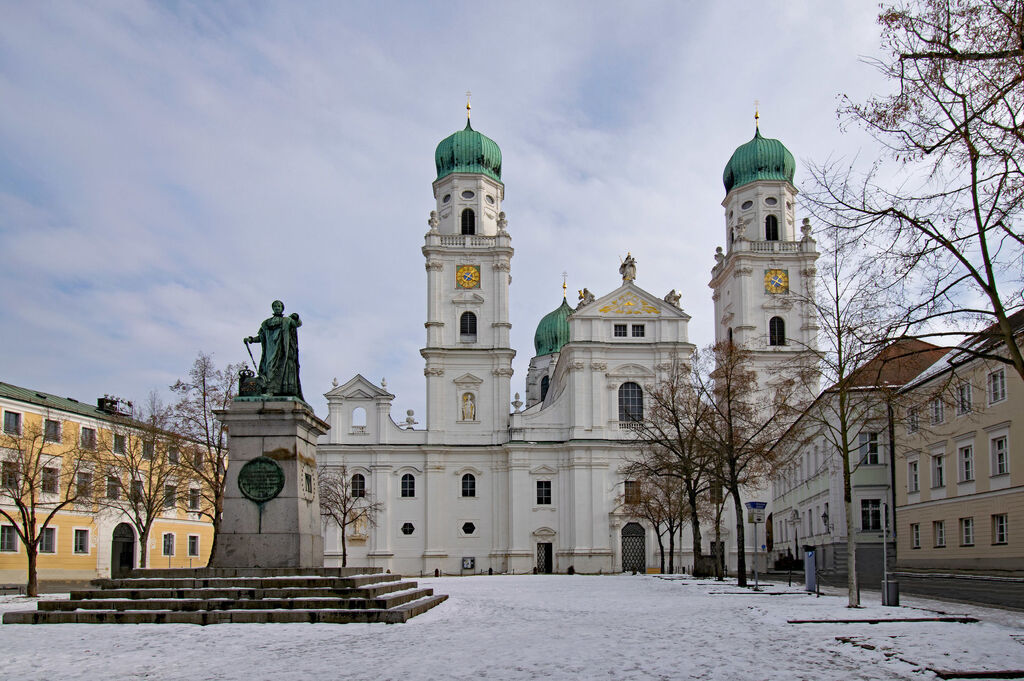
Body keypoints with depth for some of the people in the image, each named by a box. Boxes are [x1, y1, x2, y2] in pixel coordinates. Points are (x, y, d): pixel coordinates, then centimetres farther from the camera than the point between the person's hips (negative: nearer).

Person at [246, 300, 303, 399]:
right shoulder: (267, 322, 22)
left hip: (282, 350, -2)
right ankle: (270, 391, -23)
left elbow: (298, 324, 3)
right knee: (270, 367, -12)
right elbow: (261, 337, 22)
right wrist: (251, 339, 7)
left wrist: (296, 317, -15)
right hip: (270, 349, 2)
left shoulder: (287, 320, 16)